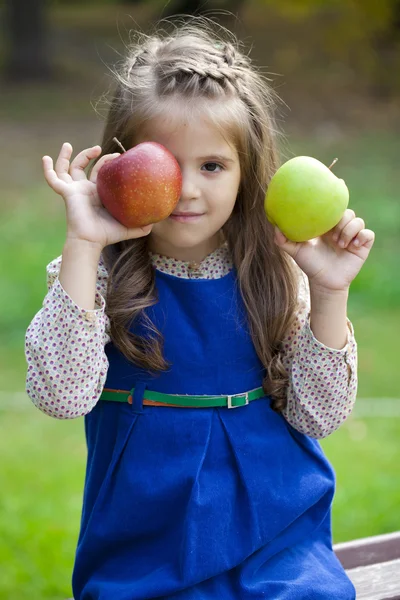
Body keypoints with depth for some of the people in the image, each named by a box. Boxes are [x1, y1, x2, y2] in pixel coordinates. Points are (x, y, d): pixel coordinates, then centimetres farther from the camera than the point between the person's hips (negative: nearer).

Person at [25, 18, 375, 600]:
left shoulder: (274, 274, -1)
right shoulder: (101, 274, -5)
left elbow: (317, 415, 0)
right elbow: (62, 395, -21)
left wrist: (329, 294, -12)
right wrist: (82, 245, -23)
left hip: (277, 534, 1)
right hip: (142, 547, -1)